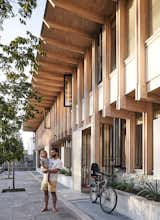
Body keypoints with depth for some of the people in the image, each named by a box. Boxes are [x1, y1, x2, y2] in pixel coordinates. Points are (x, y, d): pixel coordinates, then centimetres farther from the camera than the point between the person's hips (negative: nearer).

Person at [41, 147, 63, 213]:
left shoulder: (59, 161, -7)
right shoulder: (49, 159, 12)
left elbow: (56, 170, -17)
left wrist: (48, 170, -25)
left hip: (52, 179, -6)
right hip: (45, 178, 6)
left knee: (53, 193, 0)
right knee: (45, 192, 10)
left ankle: (54, 207, 12)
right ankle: (45, 207, 20)